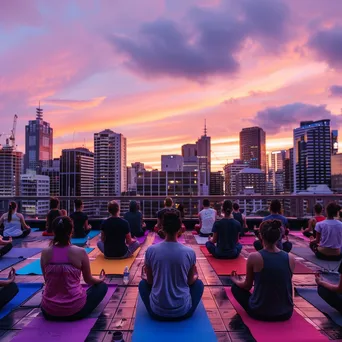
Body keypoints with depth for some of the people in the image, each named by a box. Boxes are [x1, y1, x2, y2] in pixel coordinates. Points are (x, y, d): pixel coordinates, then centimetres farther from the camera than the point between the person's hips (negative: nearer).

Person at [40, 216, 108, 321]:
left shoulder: (45, 252, -6)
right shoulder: (80, 252, -14)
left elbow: (47, 281, 9)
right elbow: (88, 280, 2)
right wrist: (100, 279, 25)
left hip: (49, 311, 4)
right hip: (75, 310, -4)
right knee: (102, 286, 21)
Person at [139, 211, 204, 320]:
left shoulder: (151, 250, -11)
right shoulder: (190, 252, -12)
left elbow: (150, 281, 2)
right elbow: (190, 281, 5)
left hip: (157, 312, 1)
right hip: (183, 312, 0)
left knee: (143, 283, 28)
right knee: (198, 283, 27)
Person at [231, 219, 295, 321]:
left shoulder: (254, 257, -17)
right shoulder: (291, 258, -8)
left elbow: (247, 286, -1)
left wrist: (236, 281, 22)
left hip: (259, 312, -4)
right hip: (285, 313, 4)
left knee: (236, 287, 22)